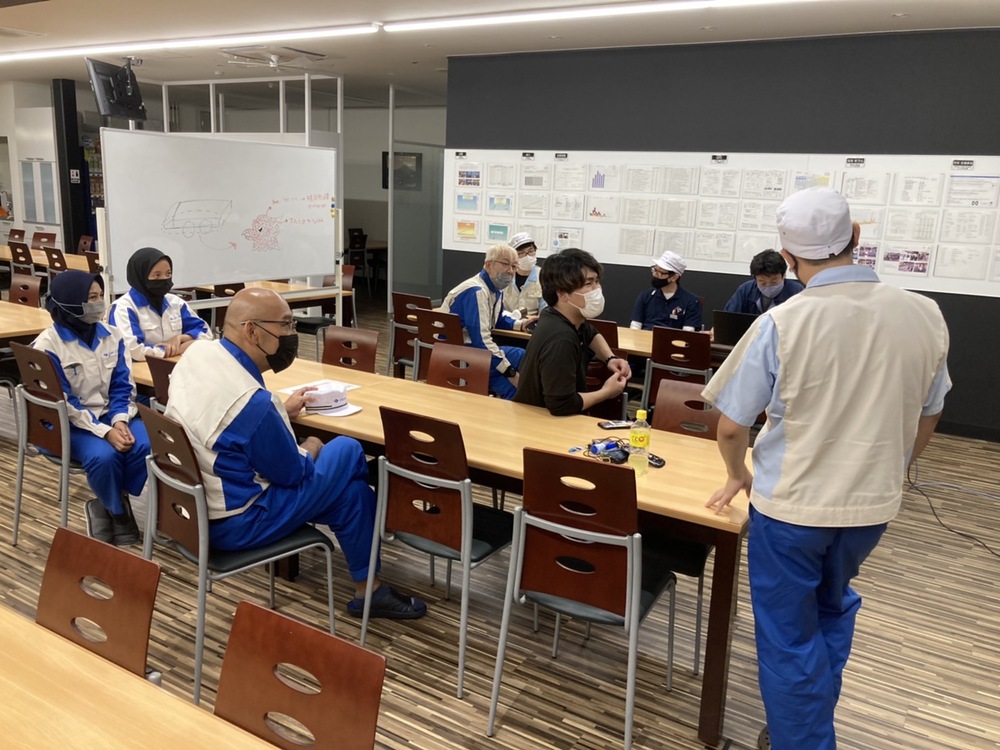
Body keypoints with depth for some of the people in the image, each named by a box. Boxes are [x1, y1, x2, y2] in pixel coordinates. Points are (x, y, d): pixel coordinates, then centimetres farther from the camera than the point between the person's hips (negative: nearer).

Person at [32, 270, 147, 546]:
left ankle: (106, 507, 0)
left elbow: (123, 386, 3)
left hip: (112, 415, 4)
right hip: (70, 423, -4)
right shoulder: (47, 345, -12)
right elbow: (62, 403, -16)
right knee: (103, 456, -34)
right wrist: (104, 431, -26)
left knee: (146, 446, -26)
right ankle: (117, 511, -3)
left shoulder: (112, 336, 2)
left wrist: (120, 421, -17)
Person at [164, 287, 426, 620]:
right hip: (231, 523, -9)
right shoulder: (251, 401, -31)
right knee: (348, 452, 1)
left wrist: (281, 411, 12)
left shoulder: (198, 350, -5)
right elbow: (293, 473, -16)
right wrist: (311, 451, 4)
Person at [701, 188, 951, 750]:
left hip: (790, 505, -4)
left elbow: (732, 427, -11)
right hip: (872, 505, 5)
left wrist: (738, 476, 10)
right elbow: (927, 418, 6)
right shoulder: (925, 315, -9)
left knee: (788, 637, 14)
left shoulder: (781, 323, -20)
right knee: (833, 610, 29)